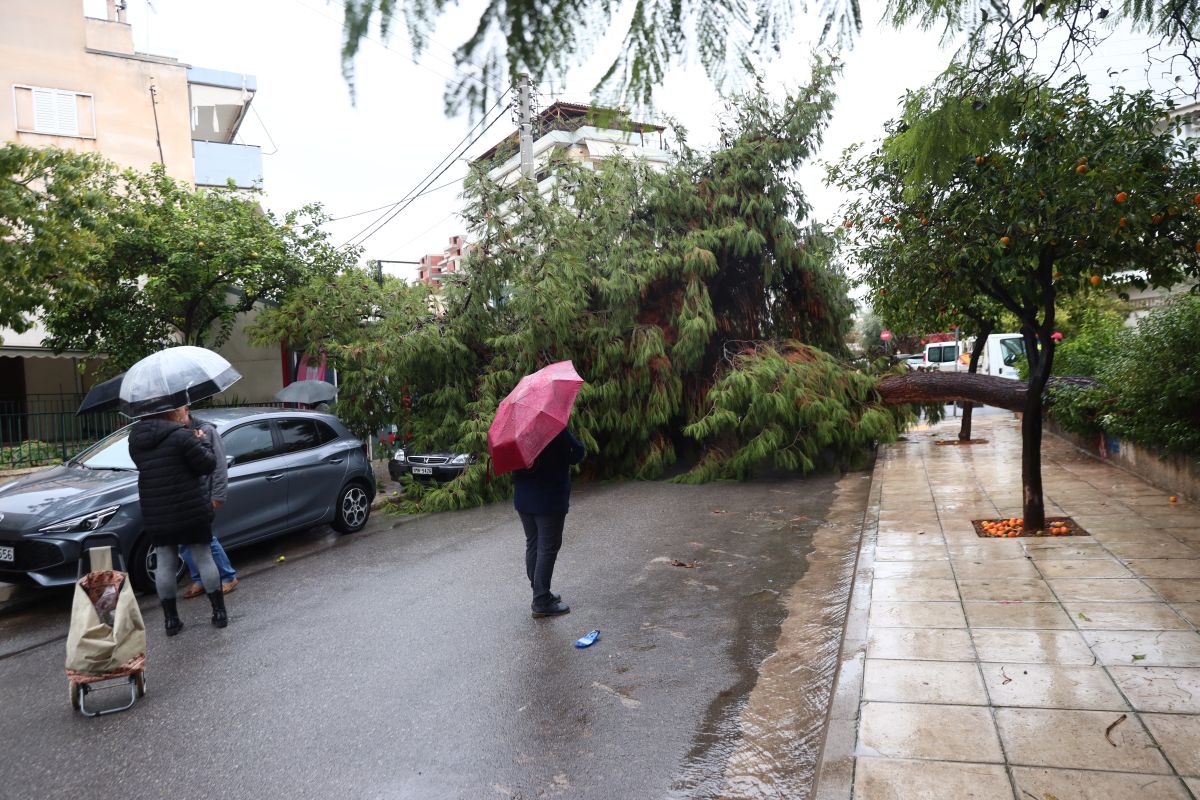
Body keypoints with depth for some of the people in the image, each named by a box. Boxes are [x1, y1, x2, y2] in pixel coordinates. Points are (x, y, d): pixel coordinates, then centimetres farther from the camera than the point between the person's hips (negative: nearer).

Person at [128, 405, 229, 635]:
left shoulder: (135, 439, 5)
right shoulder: (181, 435, -15)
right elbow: (207, 464, -13)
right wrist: (201, 441, 4)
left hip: (155, 515, 5)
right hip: (191, 510, -4)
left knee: (164, 563, 11)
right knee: (204, 558, 6)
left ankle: (171, 618, 16)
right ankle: (219, 612, 12)